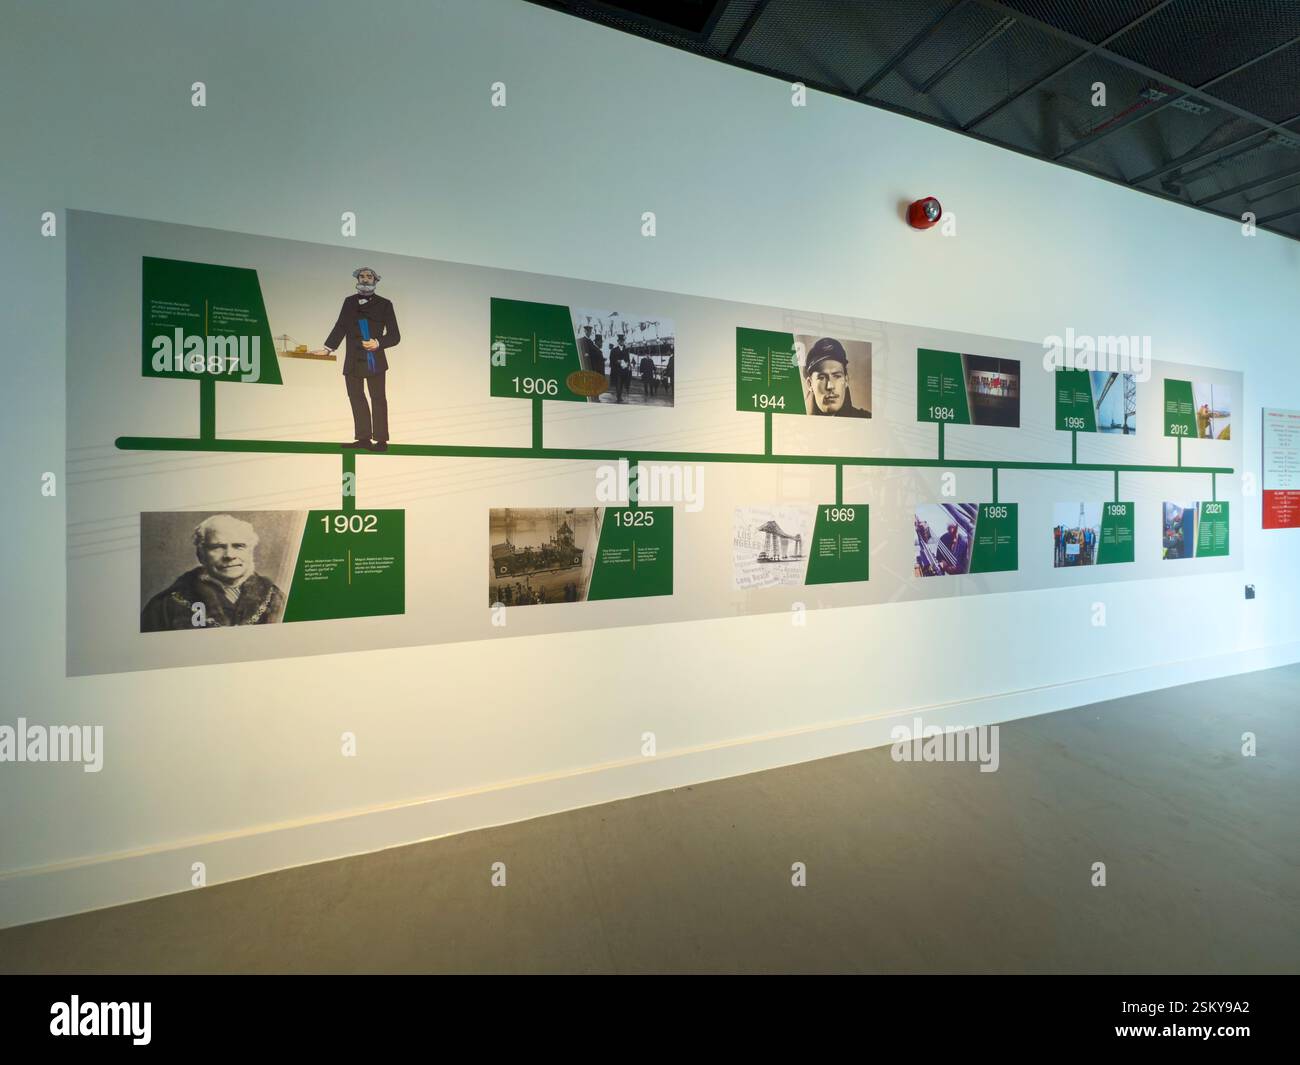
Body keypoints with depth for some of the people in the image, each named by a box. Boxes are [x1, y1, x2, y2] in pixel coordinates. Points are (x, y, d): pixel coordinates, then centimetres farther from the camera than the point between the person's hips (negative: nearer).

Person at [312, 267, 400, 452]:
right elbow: (340, 327, 16)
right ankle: (363, 439, 10)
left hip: (375, 359, -4)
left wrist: (378, 343, -15)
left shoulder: (384, 304, 6)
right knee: (356, 397, 5)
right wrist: (328, 348, 6)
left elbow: (394, 336, 2)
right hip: (353, 361, 5)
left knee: (378, 398, -3)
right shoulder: (349, 302, 17)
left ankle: (381, 440, -1)